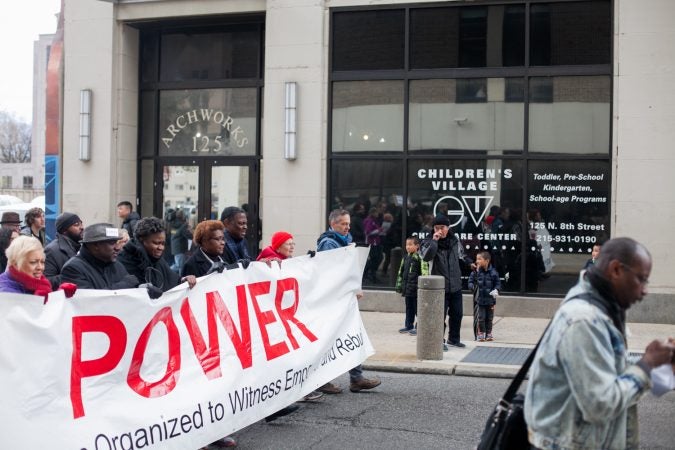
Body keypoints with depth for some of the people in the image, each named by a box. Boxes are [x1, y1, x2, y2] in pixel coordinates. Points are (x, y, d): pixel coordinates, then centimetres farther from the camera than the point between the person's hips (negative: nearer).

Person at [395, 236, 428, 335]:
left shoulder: (420, 258, -12)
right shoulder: (405, 258, 12)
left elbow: (424, 274, -15)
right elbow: (401, 272, 19)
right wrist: (399, 285, 18)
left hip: (416, 288, -7)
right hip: (407, 289, 7)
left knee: (418, 308, 1)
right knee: (408, 308, 15)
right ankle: (408, 325, 24)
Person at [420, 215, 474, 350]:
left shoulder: (455, 240, 6)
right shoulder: (429, 242, -9)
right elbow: (426, 257, -29)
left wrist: (469, 262, 35)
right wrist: (434, 241, -31)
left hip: (455, 285, 5)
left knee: (457, 313, 13)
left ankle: (454, 339, 30)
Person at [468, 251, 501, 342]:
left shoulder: (493, 272, -5)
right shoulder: (476, 271, -6)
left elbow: (498, 283, 3)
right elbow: (471, 280, 2)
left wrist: (496, 290, -14)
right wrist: (472, 286, -17)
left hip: (490, 299, 1)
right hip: (479, 299, -1)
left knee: (489, 318, 12)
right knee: (481, 318, 1)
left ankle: (489, 334, 23)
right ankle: (480, 334, 12)